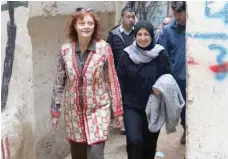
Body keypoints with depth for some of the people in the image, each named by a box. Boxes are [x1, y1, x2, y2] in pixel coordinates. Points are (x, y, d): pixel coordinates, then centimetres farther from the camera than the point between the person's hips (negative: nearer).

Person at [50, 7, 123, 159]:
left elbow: (112, 81, -4)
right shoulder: (65, 50, -3)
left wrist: (118, 111, -1)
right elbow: (59, 82, 5)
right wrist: (55, 110, 6)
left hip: (98, 109, -2)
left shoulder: (104, 48, -9)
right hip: (73, 111, 3)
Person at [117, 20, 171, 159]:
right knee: (134, 141, -17)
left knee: (150, 144, 12)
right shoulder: (127, 54, -4)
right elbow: (121, 82, 0)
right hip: (132, 106, -1)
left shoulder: (161, 54, -6)